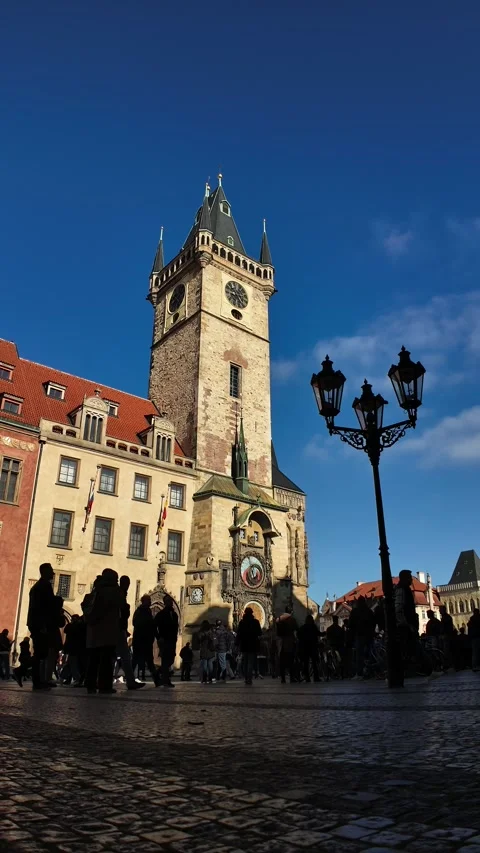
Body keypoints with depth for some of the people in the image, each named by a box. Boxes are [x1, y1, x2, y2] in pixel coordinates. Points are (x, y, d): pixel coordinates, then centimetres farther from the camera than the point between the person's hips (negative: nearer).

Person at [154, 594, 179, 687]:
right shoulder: (160, 614, -1)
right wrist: (159, 638, -12)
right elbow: (154, 626, -4)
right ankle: (166, 681, -8)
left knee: (170, 660, 5)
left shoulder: (174, 614, 15)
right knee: (166, 660, -10)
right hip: (164, 641, -6)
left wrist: (175, 638, 11)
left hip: (172, 641, 6)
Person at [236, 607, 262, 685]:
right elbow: (259, 633, -1)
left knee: (245, 662, 13)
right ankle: (249, 679, -9)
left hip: (244, 645, 2)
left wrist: (237, 643, 4)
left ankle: (246, 678, 14)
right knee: (251, 662, 0)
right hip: (253, 645, -2)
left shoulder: (241, 622, -1)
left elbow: (238, 634, -1)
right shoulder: (255, 622, -5)